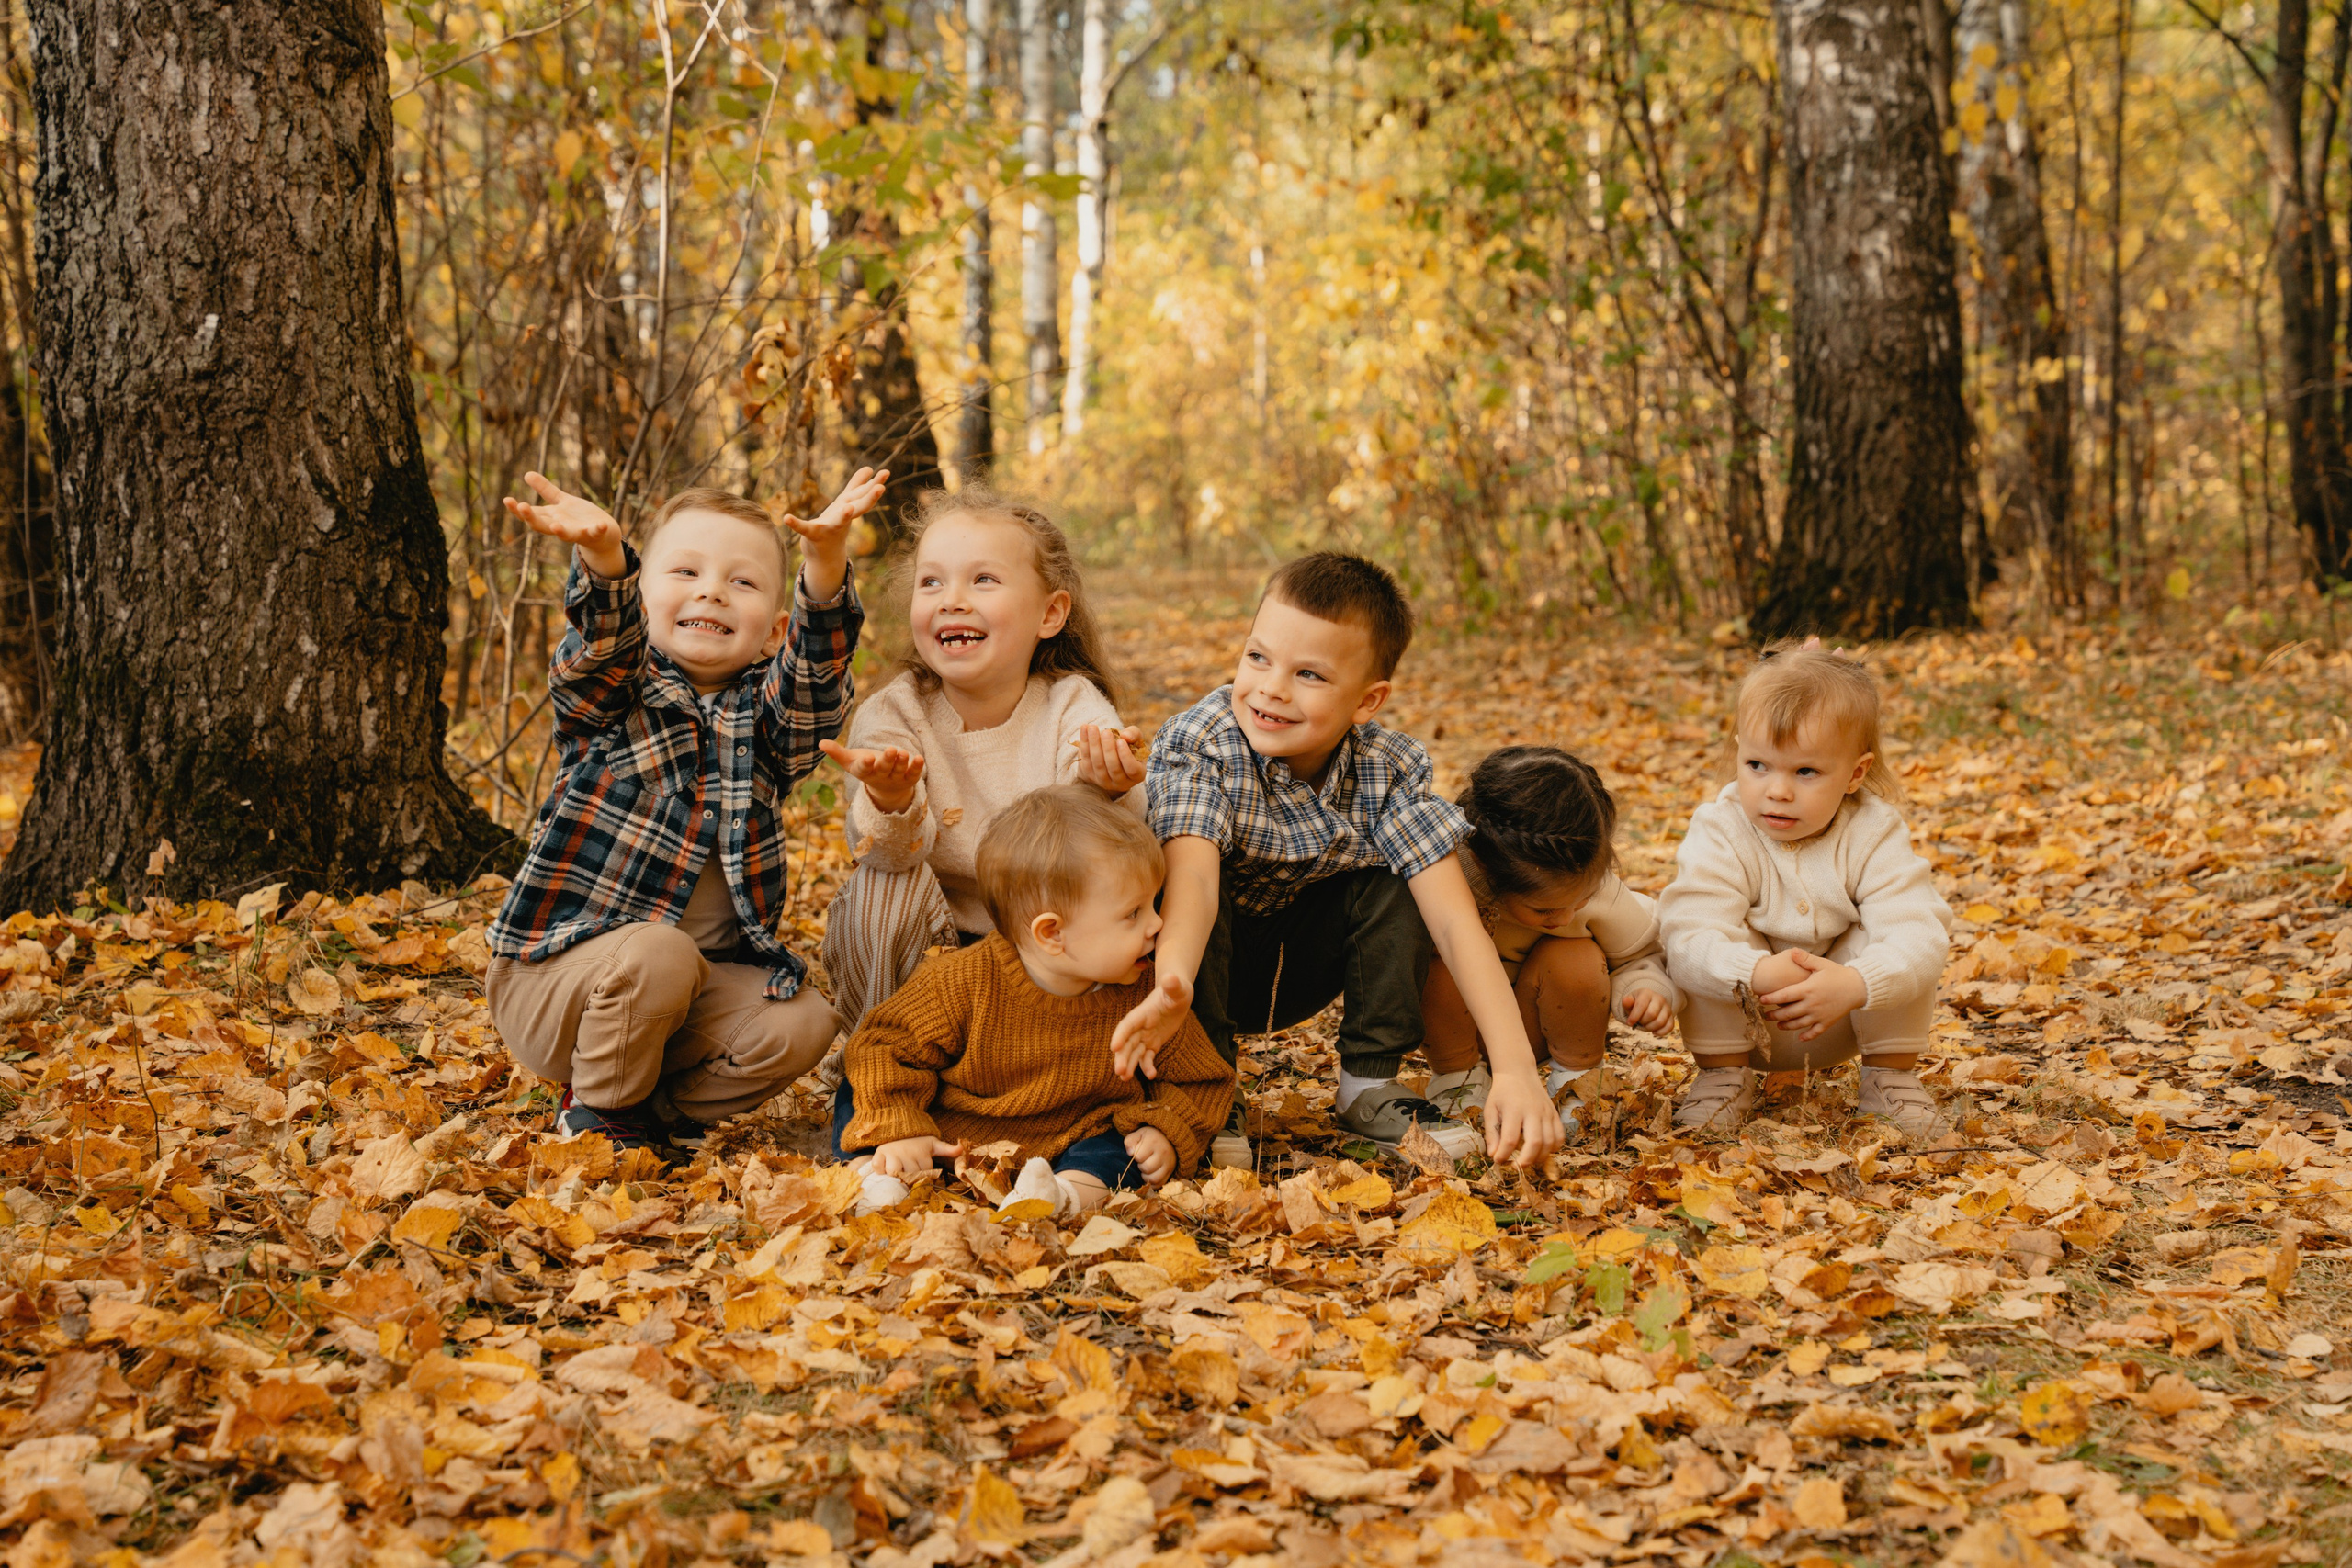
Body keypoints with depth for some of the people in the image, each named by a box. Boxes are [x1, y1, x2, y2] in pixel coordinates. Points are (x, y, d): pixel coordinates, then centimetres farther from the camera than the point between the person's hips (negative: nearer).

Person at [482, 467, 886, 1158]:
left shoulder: (765, 718, 4)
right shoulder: (613, 692, -3)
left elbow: (819, 662, -18)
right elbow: (605, 635, -27)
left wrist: (825, 557, -39)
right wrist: (602, 556, -51)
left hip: (696, 985, 3)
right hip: (551, 974, -3)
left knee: (801, 1024, -19)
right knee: (655, 954, -33)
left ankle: (658, 1108, 5)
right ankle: (597, 1112, -6)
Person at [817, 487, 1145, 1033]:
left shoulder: (1074, 708, -12)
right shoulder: (892, 714, -11)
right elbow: (896, 850, -28)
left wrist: (1101, 793, -51)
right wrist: (890, 801, -52)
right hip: (918, 948, 0)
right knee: (887, 882, -28)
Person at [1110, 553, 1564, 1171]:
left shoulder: (1388, 767, -21)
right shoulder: (1195, 747, -29)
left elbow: (1454, 919, -28)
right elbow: (1192, 876, -46)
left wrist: (1516, 1070, -40)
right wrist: (1172, 985, -69)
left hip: (1296, 970, 3)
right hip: (1208, 962, -3)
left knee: (1393, 878, -20)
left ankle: (1369, 1085, -7)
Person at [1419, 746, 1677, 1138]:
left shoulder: (1594, 885, -25)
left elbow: (1641, 954, -6)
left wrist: (1647, 989, -29)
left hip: (1533, 1030, 1)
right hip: (1463, 1029, -1)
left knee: (1577, 959, -29)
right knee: (1437, 966, -33)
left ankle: (1574, 1079, -1)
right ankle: (1456, 1079, -5)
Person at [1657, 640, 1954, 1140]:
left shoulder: (1874, 836, -19)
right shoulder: (1720, 833, -22)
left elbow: (1919, 936, -33)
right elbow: (1687, 936, -37)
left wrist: (1854, 985, -52)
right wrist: (1757, 975, -56)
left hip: (1839, 1030, 1)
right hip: (1741, 1023, -1)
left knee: (1893, 943, -25)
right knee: (1718, 943, -28)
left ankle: (1892, 1078, -3)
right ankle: (1722, 1075, -8)